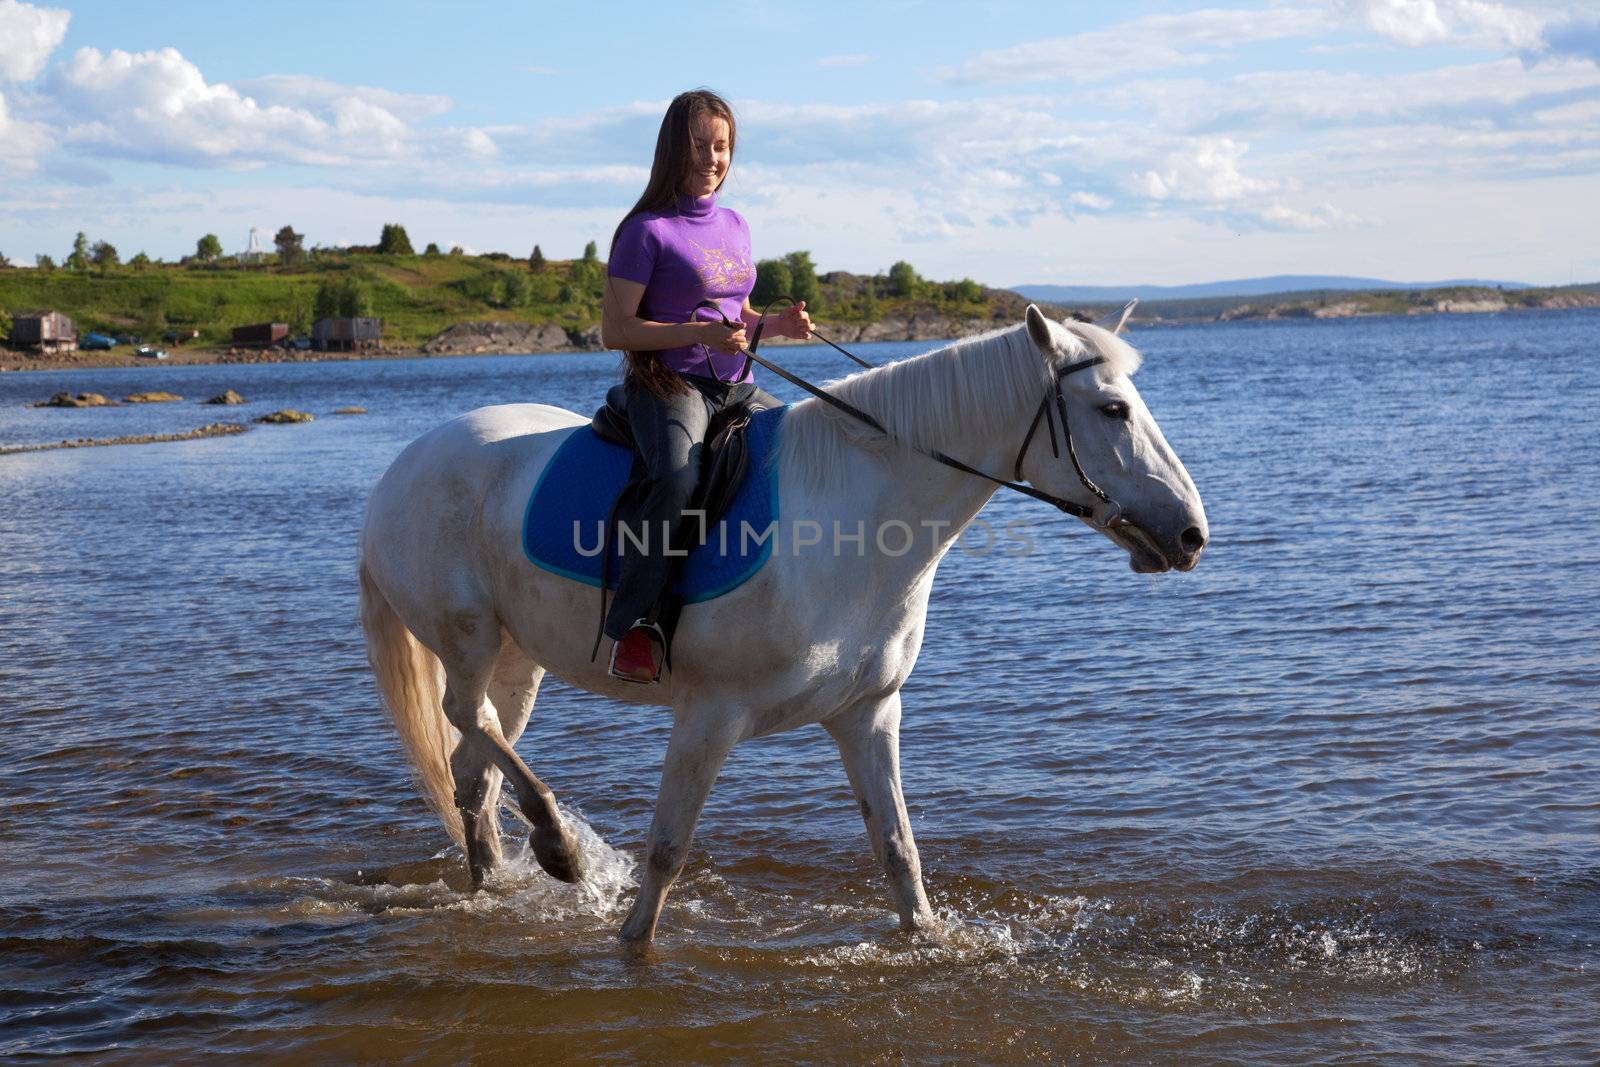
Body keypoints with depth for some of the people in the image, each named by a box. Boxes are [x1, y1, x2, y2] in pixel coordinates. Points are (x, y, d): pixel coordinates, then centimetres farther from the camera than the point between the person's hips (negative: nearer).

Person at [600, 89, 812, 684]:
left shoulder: (734, 226, 15)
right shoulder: (648, 231, -6)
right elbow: (614, 330, -10)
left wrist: (777, 324, 3)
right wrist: (701, 333, -21)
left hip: (736, 389, 7)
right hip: (667, 384, -7)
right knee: (678, 479, -36)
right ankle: (635, 622, -29)